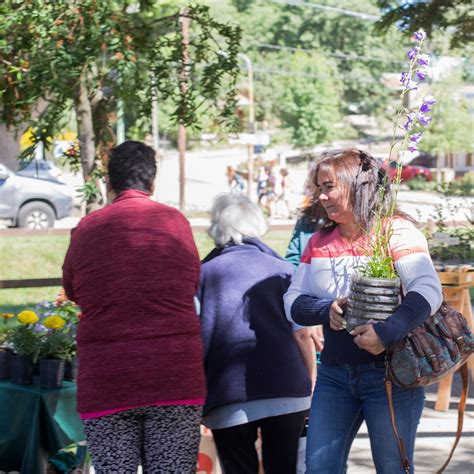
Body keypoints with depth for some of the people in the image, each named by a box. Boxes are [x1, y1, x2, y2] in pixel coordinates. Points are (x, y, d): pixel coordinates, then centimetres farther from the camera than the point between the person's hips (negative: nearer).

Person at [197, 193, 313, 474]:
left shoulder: (204, 274, 8)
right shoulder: (282, 270, 9)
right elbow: (302, 336, 3)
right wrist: (311, 386, 13)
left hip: (229, 401, -1)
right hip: (288, 392, 1)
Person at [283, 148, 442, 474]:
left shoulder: (396, 231, -9)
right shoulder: (319, 241, 10)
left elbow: (428, 291, -21)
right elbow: (292, 303, 9)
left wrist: (388, 332, -33)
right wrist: (326, 310, -12)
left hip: (388, 371, -5)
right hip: (334, 373, 5)